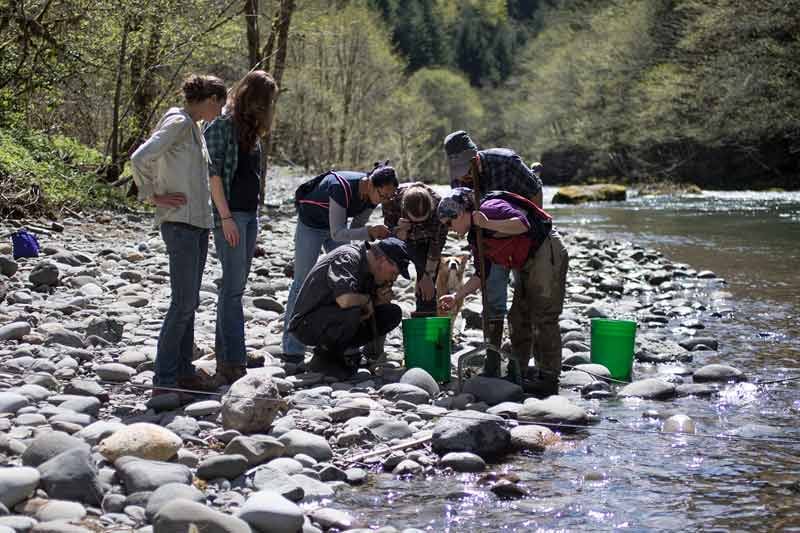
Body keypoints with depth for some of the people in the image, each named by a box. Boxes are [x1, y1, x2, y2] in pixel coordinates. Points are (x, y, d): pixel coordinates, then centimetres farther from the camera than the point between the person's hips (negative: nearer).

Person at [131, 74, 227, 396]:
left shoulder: (193, 127, 17)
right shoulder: (178, 122, -11)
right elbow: (139, 159, -19)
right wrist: (153, 196, -12)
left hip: (198, 223, 9)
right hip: (180, 222, -9)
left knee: (189, 301, 11)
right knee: (183, 301, -10)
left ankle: (183, 371, 17)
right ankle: (164, 378, -6)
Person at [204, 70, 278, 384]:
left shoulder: (250, 128, 17)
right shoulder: (222, 125, -9)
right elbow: (214, 173, -13)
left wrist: (255, 213, 15)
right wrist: (226, 217, -17)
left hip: (249, 214, 8)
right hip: (229, 215, -8)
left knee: (234, 287, 9)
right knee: (233, 287, -10)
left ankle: (224, 357, 15)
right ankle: (234, 363, -10)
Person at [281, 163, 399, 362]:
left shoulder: (372, 196, -17)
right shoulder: (342, 188, -38)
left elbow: (356, 226, -5)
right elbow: (337, 233, -38)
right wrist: (370, 232, -47)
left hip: (338, 227, 6)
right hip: (311, 225, -6)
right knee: (302, 281, -5)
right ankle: (292, 348, 0)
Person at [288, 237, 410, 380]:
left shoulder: (369, 267, 5)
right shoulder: (346, 259, -23)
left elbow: (369, 307, 14)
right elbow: (345, 300, -40)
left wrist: (382, 298, -8)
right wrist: (367, 300, -19)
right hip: (307, 324, -9)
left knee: (393, 314, 1)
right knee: (350, 312, -38)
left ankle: (336, 349, 3)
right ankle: (324, 357, -12)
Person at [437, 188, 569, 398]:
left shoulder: (491, 209, -16)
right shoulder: (475, 238, 11)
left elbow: (522, 224, -30)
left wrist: (488, 224, -30)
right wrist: (456, 297, 8)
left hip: (548, 252, -10)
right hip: (528, 264, 10)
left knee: (543, 317, -9)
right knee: (519, 317, 12)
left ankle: (549, 378, -5)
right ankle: (516, 374, 20)